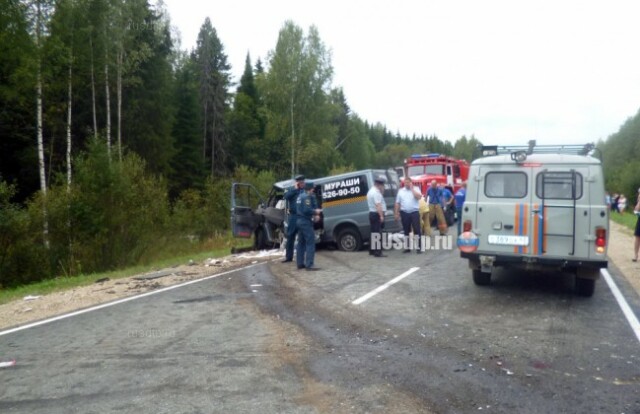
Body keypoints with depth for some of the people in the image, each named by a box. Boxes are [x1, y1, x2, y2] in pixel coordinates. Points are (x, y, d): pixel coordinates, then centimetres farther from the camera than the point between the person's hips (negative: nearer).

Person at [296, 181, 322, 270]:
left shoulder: (300, 196, 16)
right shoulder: (307, 197, -14)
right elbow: (307, 210, -24)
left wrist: (314, 211, 9)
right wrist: (315, 212, -9)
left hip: (300, 221, 10)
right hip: (306, 222, -10)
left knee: (301, 243, 14)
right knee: (310, 243, -10)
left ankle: (300, 263, 18)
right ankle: (309, 264, -15)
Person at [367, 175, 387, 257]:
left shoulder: (371, 191, 18)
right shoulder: (376, 192, -16)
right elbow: (378, 205, -24)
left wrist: (381, 191, 9)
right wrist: (381, 216, -27)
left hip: (372, 213, 10)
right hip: (377, 215, -10)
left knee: (374, 232, 15)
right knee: (378, 234, -9)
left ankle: (372, 250, 21)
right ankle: (378, 252, -10)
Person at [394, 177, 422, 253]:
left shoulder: (416, 189, 3)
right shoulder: (400, 191, 10)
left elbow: (419, 197, -16)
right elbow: (397, 203, 10)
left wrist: (412, 189, -11)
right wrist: (396, 213, 5)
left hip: (414, 212, -3)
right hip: (404, 213, 3)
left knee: (417, 230, -5)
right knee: (406, 231, 9)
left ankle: (418, 247, -3)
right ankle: (407, 247, 16)